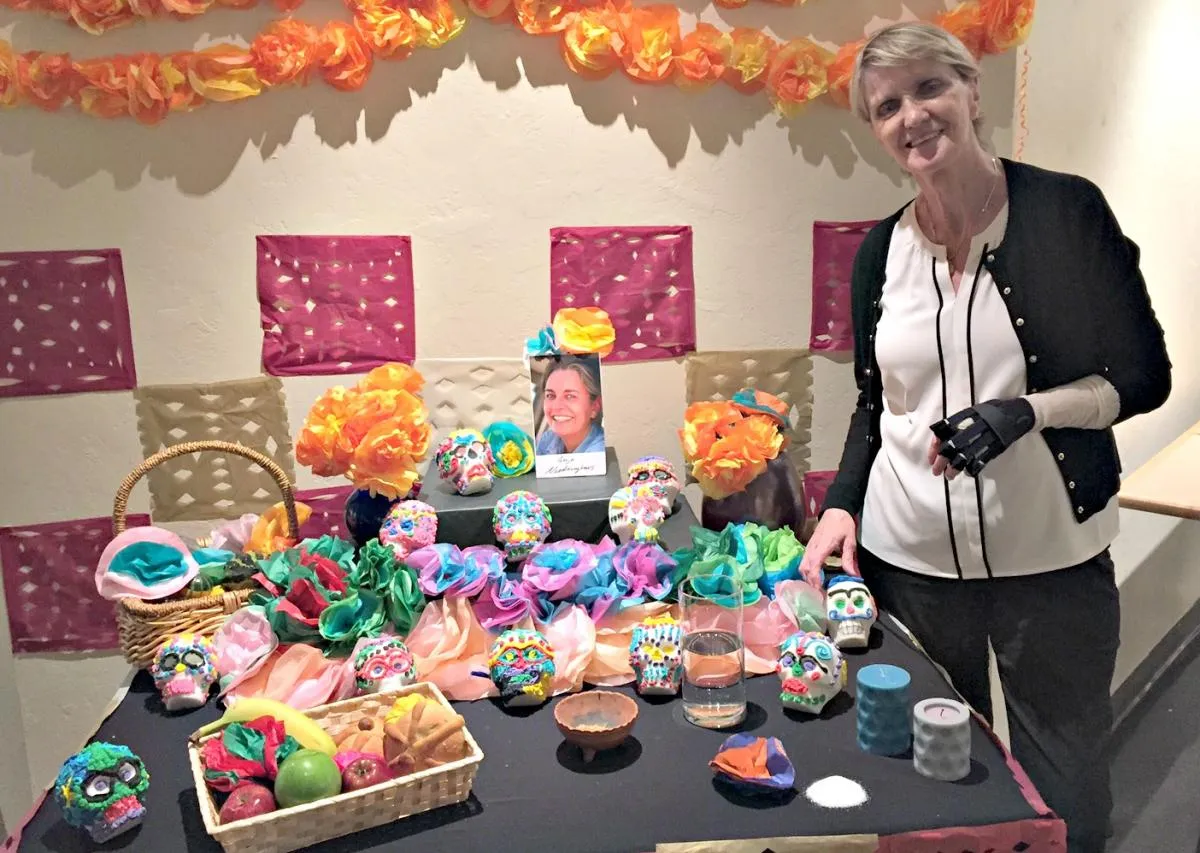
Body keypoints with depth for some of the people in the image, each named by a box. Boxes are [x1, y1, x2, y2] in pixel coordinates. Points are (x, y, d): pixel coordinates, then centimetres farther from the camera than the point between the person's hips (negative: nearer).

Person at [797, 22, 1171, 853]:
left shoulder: (1067, 209, -5)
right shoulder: (881, 249, 4)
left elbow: (1144, 375, -2)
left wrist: (1023, 412, -19)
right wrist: (841, 505, -1)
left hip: (1050, 559, -2)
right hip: (909, 558, 2)